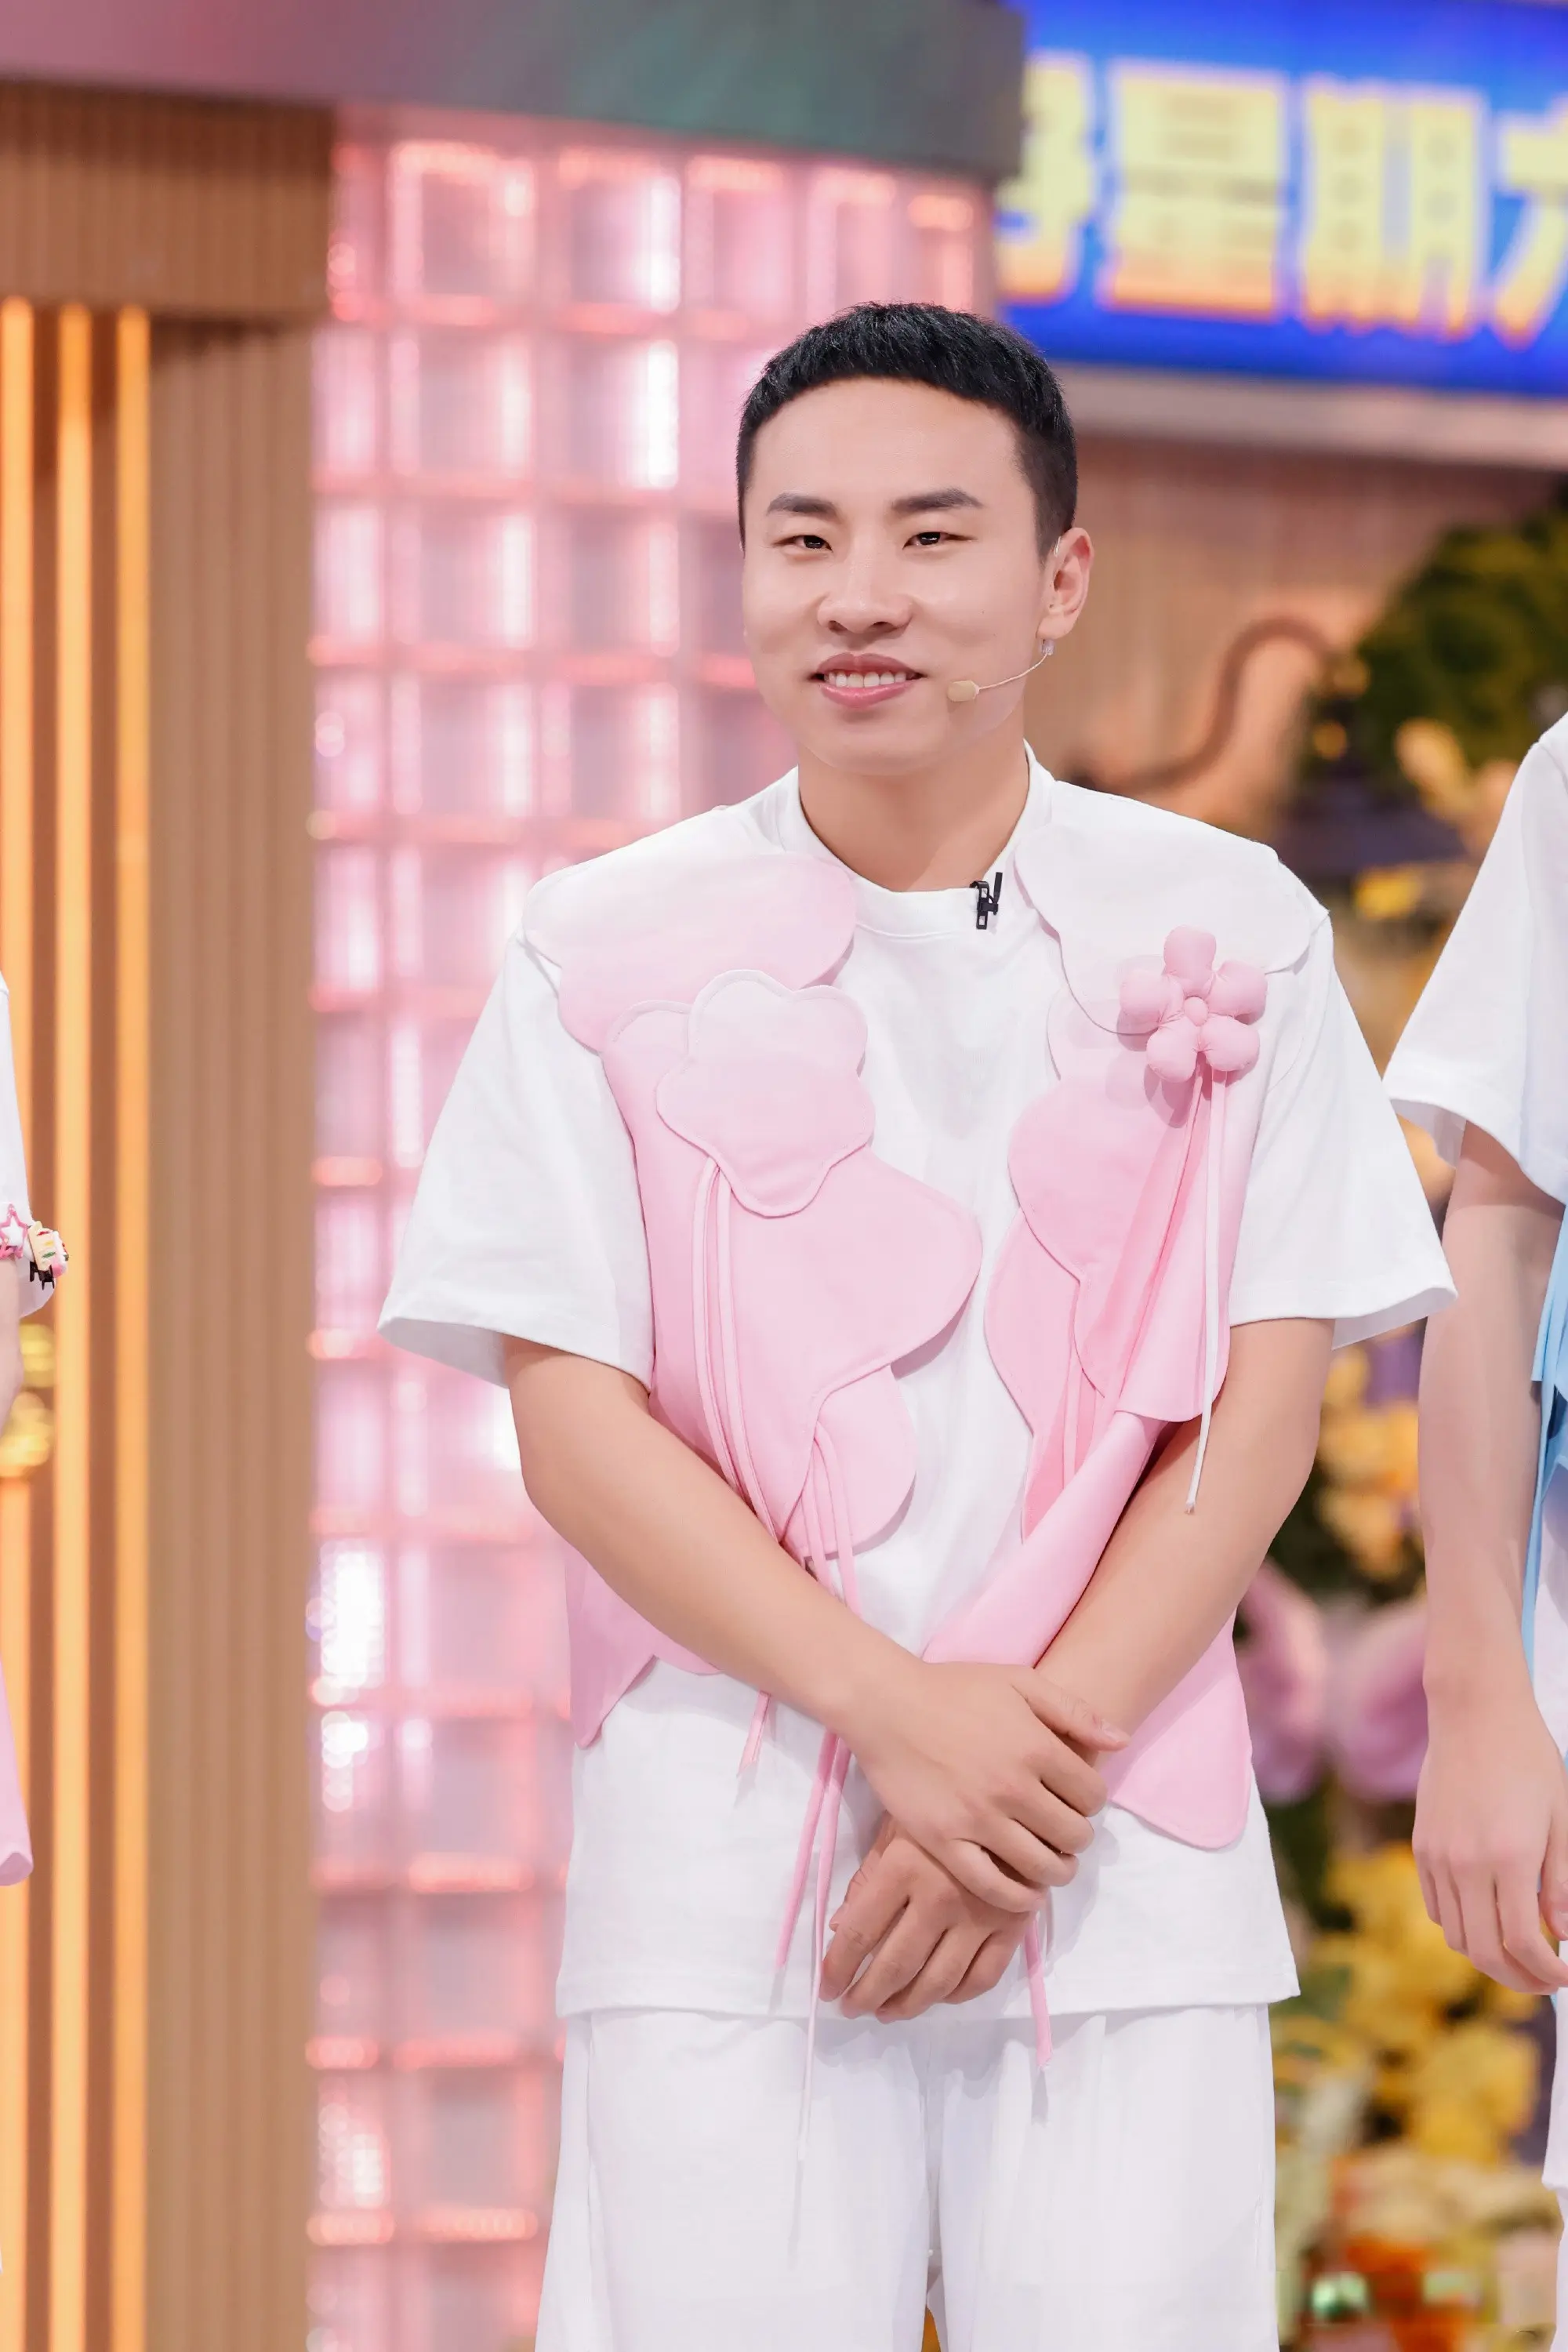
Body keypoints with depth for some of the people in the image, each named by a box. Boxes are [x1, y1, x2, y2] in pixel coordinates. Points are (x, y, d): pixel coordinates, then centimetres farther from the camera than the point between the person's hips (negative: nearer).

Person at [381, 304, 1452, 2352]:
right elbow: (574, 1419, -1)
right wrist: (900, 1716, -12)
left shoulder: (1225, 935, 6)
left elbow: (1264, 1401, 2)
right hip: (719, 1876, 0)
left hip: (1130, 1873, 1)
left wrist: (1051, 1748, -10)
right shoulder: (612, 954, 5)